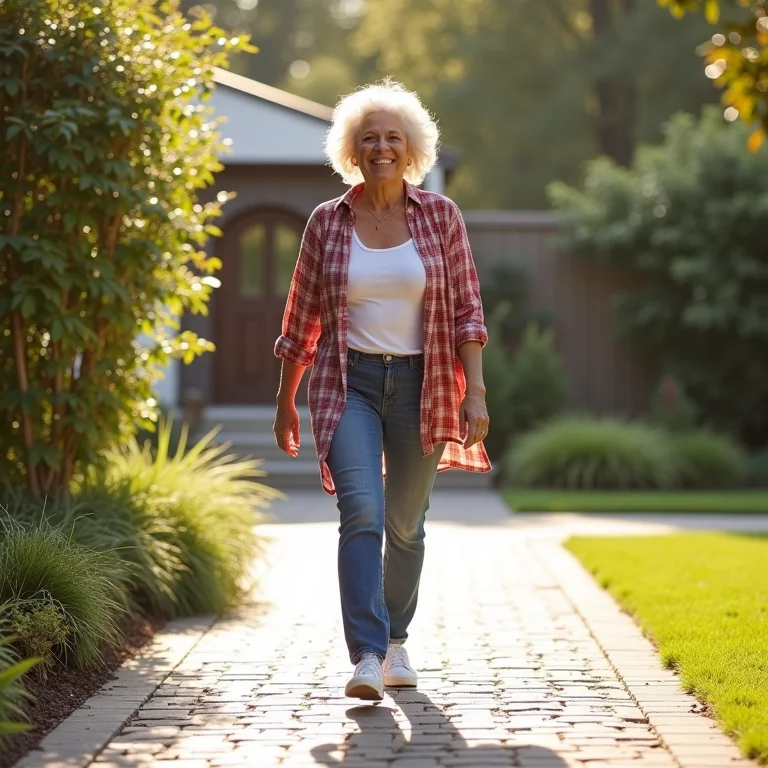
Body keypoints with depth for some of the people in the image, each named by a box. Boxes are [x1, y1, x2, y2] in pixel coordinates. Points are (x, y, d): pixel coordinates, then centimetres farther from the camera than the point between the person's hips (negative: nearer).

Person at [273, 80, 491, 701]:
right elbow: (302, 319, 10)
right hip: (348, 383, -1)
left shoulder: (440, 215, 2)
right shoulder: (327, 222, 3)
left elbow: (467, 308, 1)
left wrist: (475, 391, -9)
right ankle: (367, 657, -22)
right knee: (361, 512, -19)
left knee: (406, 524, 11)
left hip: (420, 384, 1)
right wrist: (286, 402, 13)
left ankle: (396, 641, 31)